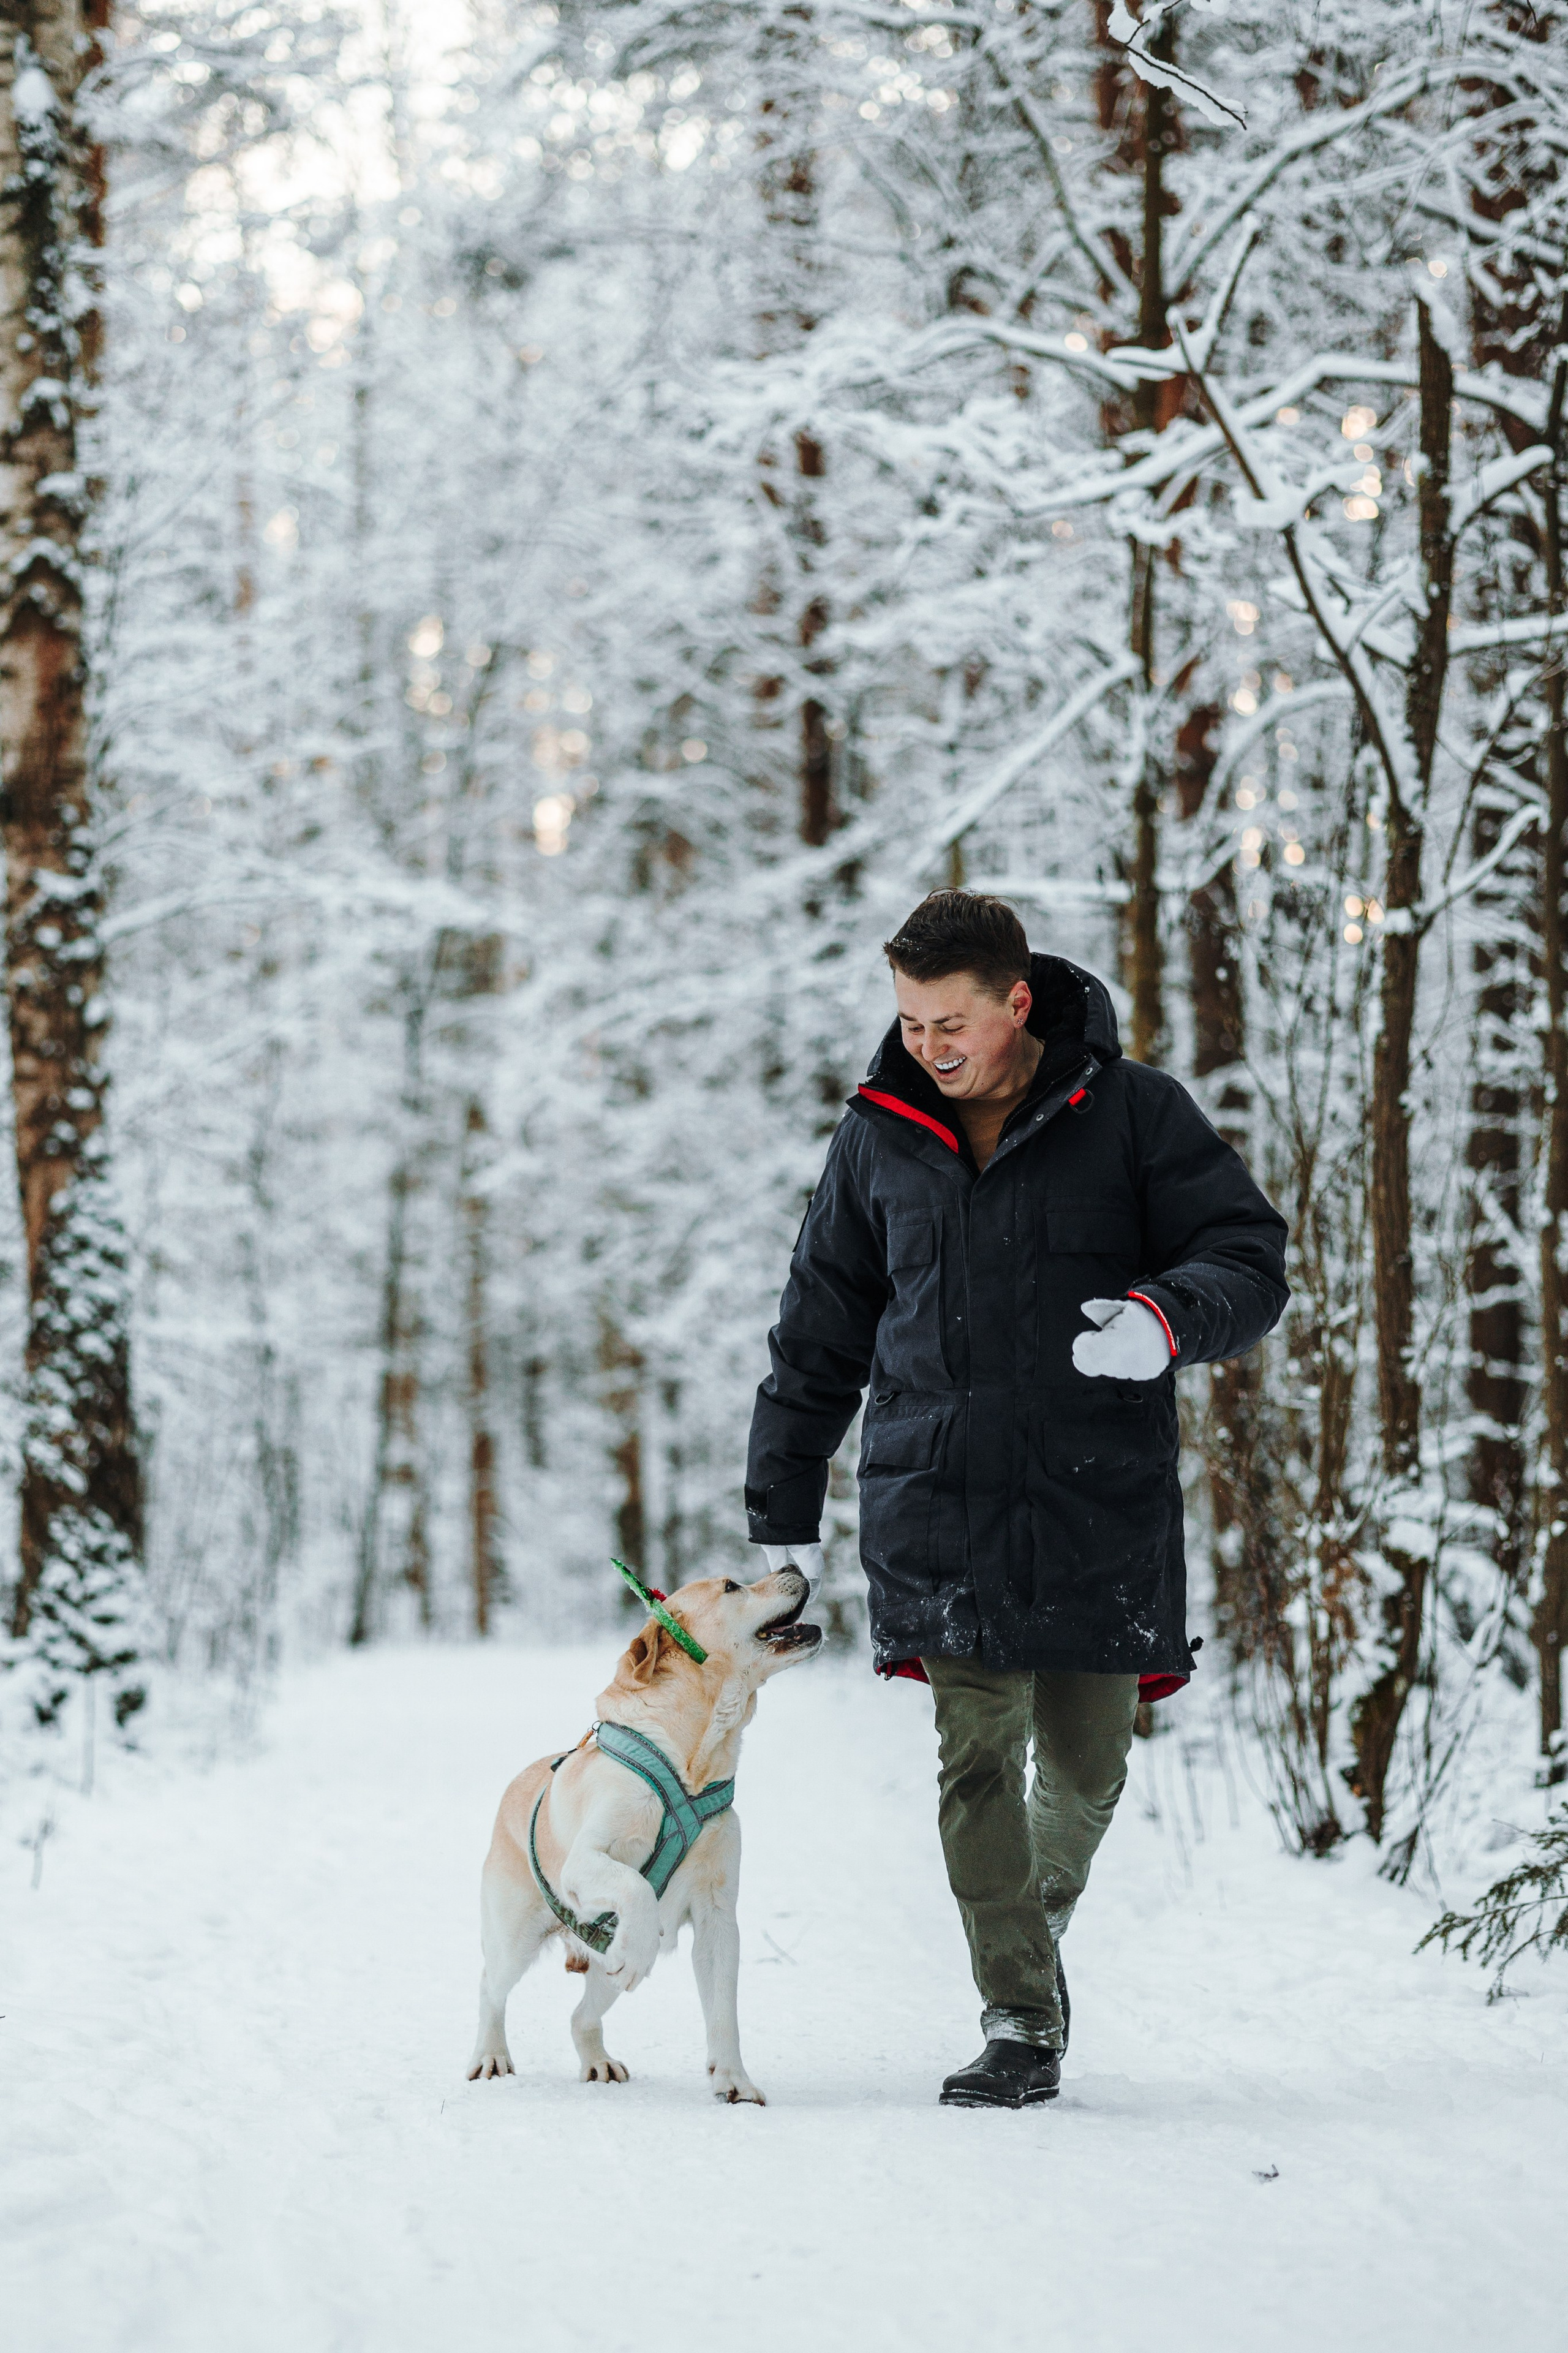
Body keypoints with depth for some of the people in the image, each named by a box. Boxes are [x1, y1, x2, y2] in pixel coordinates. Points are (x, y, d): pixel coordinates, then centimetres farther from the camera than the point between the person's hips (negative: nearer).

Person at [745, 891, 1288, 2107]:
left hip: (1101, 1505, -1)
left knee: (1085, 1765, 6)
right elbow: (819, 1337, 16)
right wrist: (783, 1510, 14)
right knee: (976, 1758, -7)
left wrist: (1172, 1316, -26)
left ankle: (1041, 1922, 36)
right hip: (940, 1505, 1)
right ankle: (1022, 2019, -1)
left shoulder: (1134, 1114, 0)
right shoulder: (878, 1139, 9)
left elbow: (1253, 1259, -3)